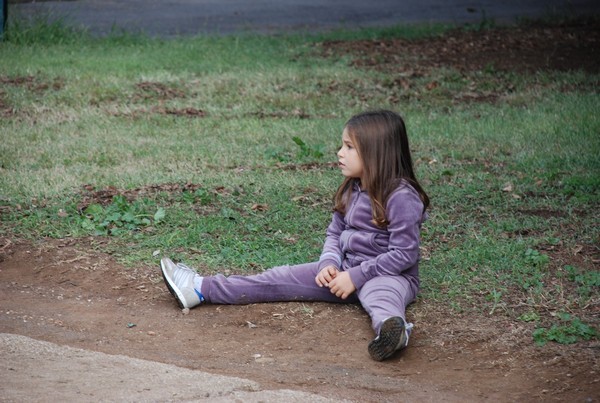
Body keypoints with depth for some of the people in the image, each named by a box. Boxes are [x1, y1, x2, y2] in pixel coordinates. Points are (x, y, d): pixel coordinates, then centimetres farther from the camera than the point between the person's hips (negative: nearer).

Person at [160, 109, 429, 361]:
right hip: (348, 269, 8)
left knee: (381, 293, -43)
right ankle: (202, 289, 0)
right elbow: (334, 233, 16)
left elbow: (404, 254, -20)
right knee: (281, 279, 0)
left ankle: (392, 327, -79)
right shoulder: (351, 191, 10)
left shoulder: (401, 197, -17)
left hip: (390, 275, -8)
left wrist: (356, 277, -21)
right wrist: (329, 263, -5)